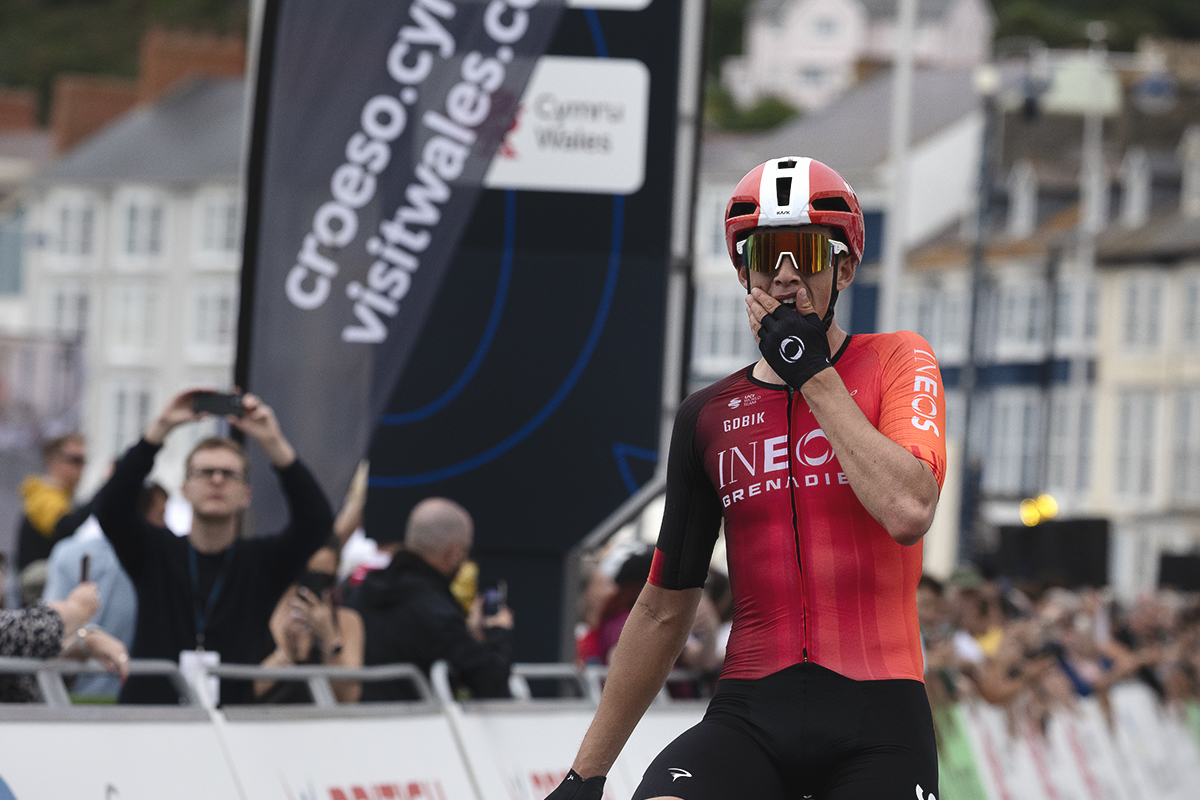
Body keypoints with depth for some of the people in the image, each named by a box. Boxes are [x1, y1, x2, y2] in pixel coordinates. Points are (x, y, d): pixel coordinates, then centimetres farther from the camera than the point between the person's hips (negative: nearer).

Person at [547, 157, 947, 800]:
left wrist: (814, 373, -8)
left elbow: (908, 511, -15)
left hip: (876, 722, -1)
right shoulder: (710, 416, 13)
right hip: (750, 716, 2)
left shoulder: (896, 363, 5)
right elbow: (665, 609, 18)